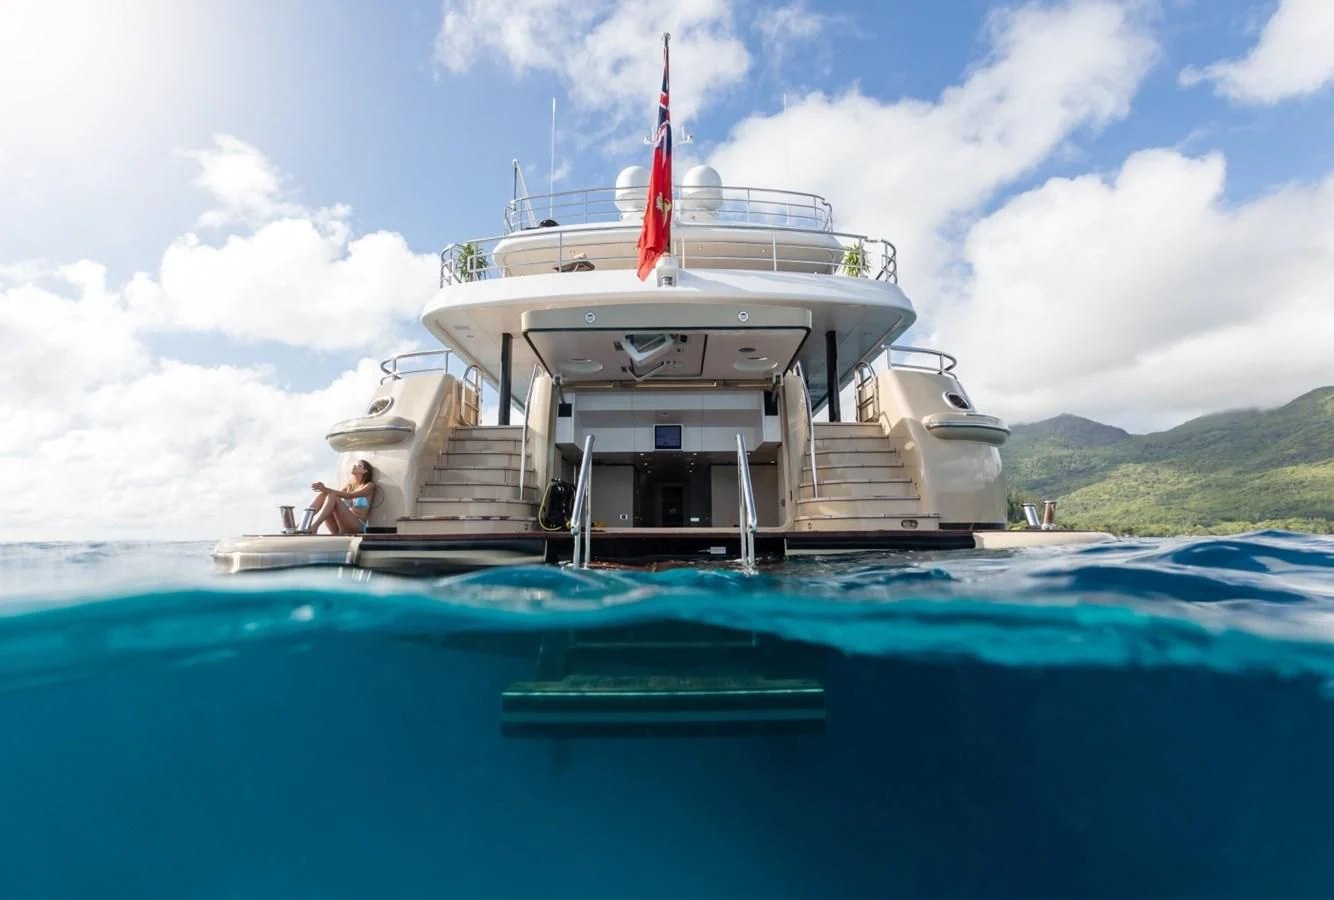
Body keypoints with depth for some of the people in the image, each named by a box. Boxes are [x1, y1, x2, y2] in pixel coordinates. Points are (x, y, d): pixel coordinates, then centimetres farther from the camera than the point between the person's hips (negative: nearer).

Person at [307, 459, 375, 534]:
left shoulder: (369, 486, 4)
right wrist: (324, 489, -17)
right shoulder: (349, 485, 23)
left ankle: (313, 528, -39)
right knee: (322, 494, -14)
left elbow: (350, 496, -13)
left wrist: (328, 490, -25)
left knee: (332, 496, -25)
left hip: (357, 527, -5)